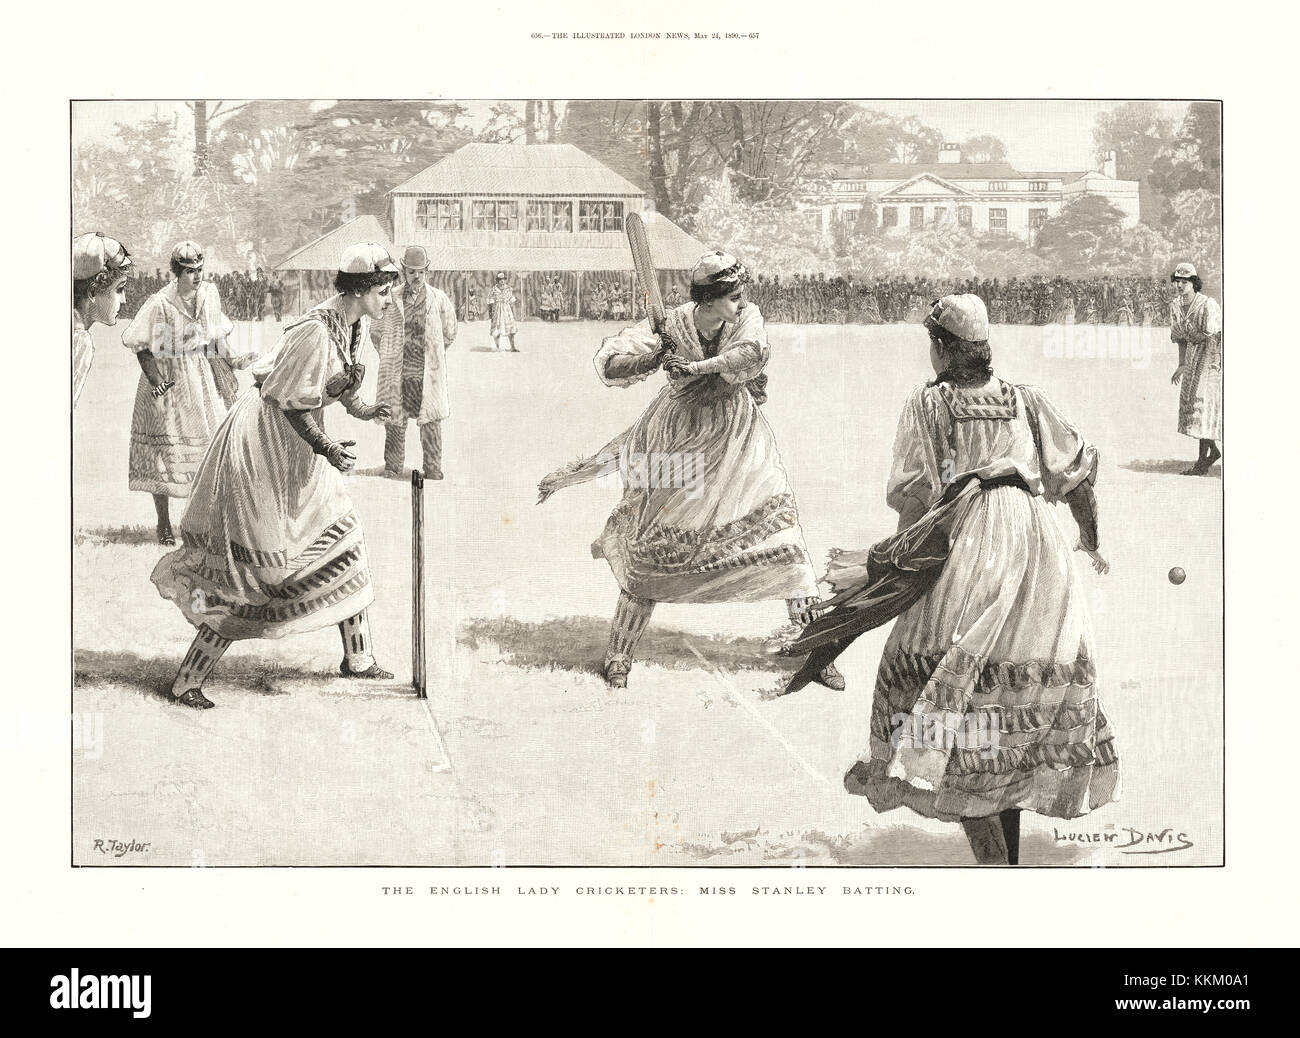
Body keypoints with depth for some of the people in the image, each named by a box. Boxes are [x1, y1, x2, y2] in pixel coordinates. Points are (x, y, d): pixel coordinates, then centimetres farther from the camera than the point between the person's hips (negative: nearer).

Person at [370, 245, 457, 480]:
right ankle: (392, 466, 15)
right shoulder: (391, 299, 2)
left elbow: (449, 333, 16)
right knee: (394, 420, 3)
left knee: (430, 420, 0)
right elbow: (375, 330, 16)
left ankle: (433, 467, 7)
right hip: (397, 372, 0)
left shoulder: (438, 299, 3)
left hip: (428, 372, 0)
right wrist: (389, 356, 14)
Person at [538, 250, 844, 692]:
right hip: (680, 446, -1)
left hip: (739, 443, 2)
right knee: (655, 547, 0)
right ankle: (619, 654, 14)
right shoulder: (671, 326, -11)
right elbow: (609, 364, -15)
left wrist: (695, 366, -35)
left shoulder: (747, 317, -8)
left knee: (781, 529, -4)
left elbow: (752, 353, -29)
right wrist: (653, 355, -33)